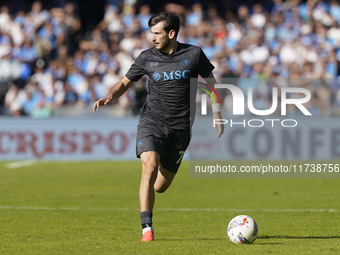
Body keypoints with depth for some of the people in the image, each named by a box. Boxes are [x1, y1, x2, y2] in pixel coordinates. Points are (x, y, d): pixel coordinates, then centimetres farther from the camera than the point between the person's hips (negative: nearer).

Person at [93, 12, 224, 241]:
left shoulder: (193, 54, 0)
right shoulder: (147, 58, 2)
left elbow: (210, 81, 12)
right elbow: (125, 83, 10)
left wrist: (217, 115, 5)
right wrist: (109, 97, -10)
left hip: (180, 128, 1)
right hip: (151, 121, 0)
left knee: (160, 186, 6)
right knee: (150, 167, -25)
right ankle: (147, 228, -23)